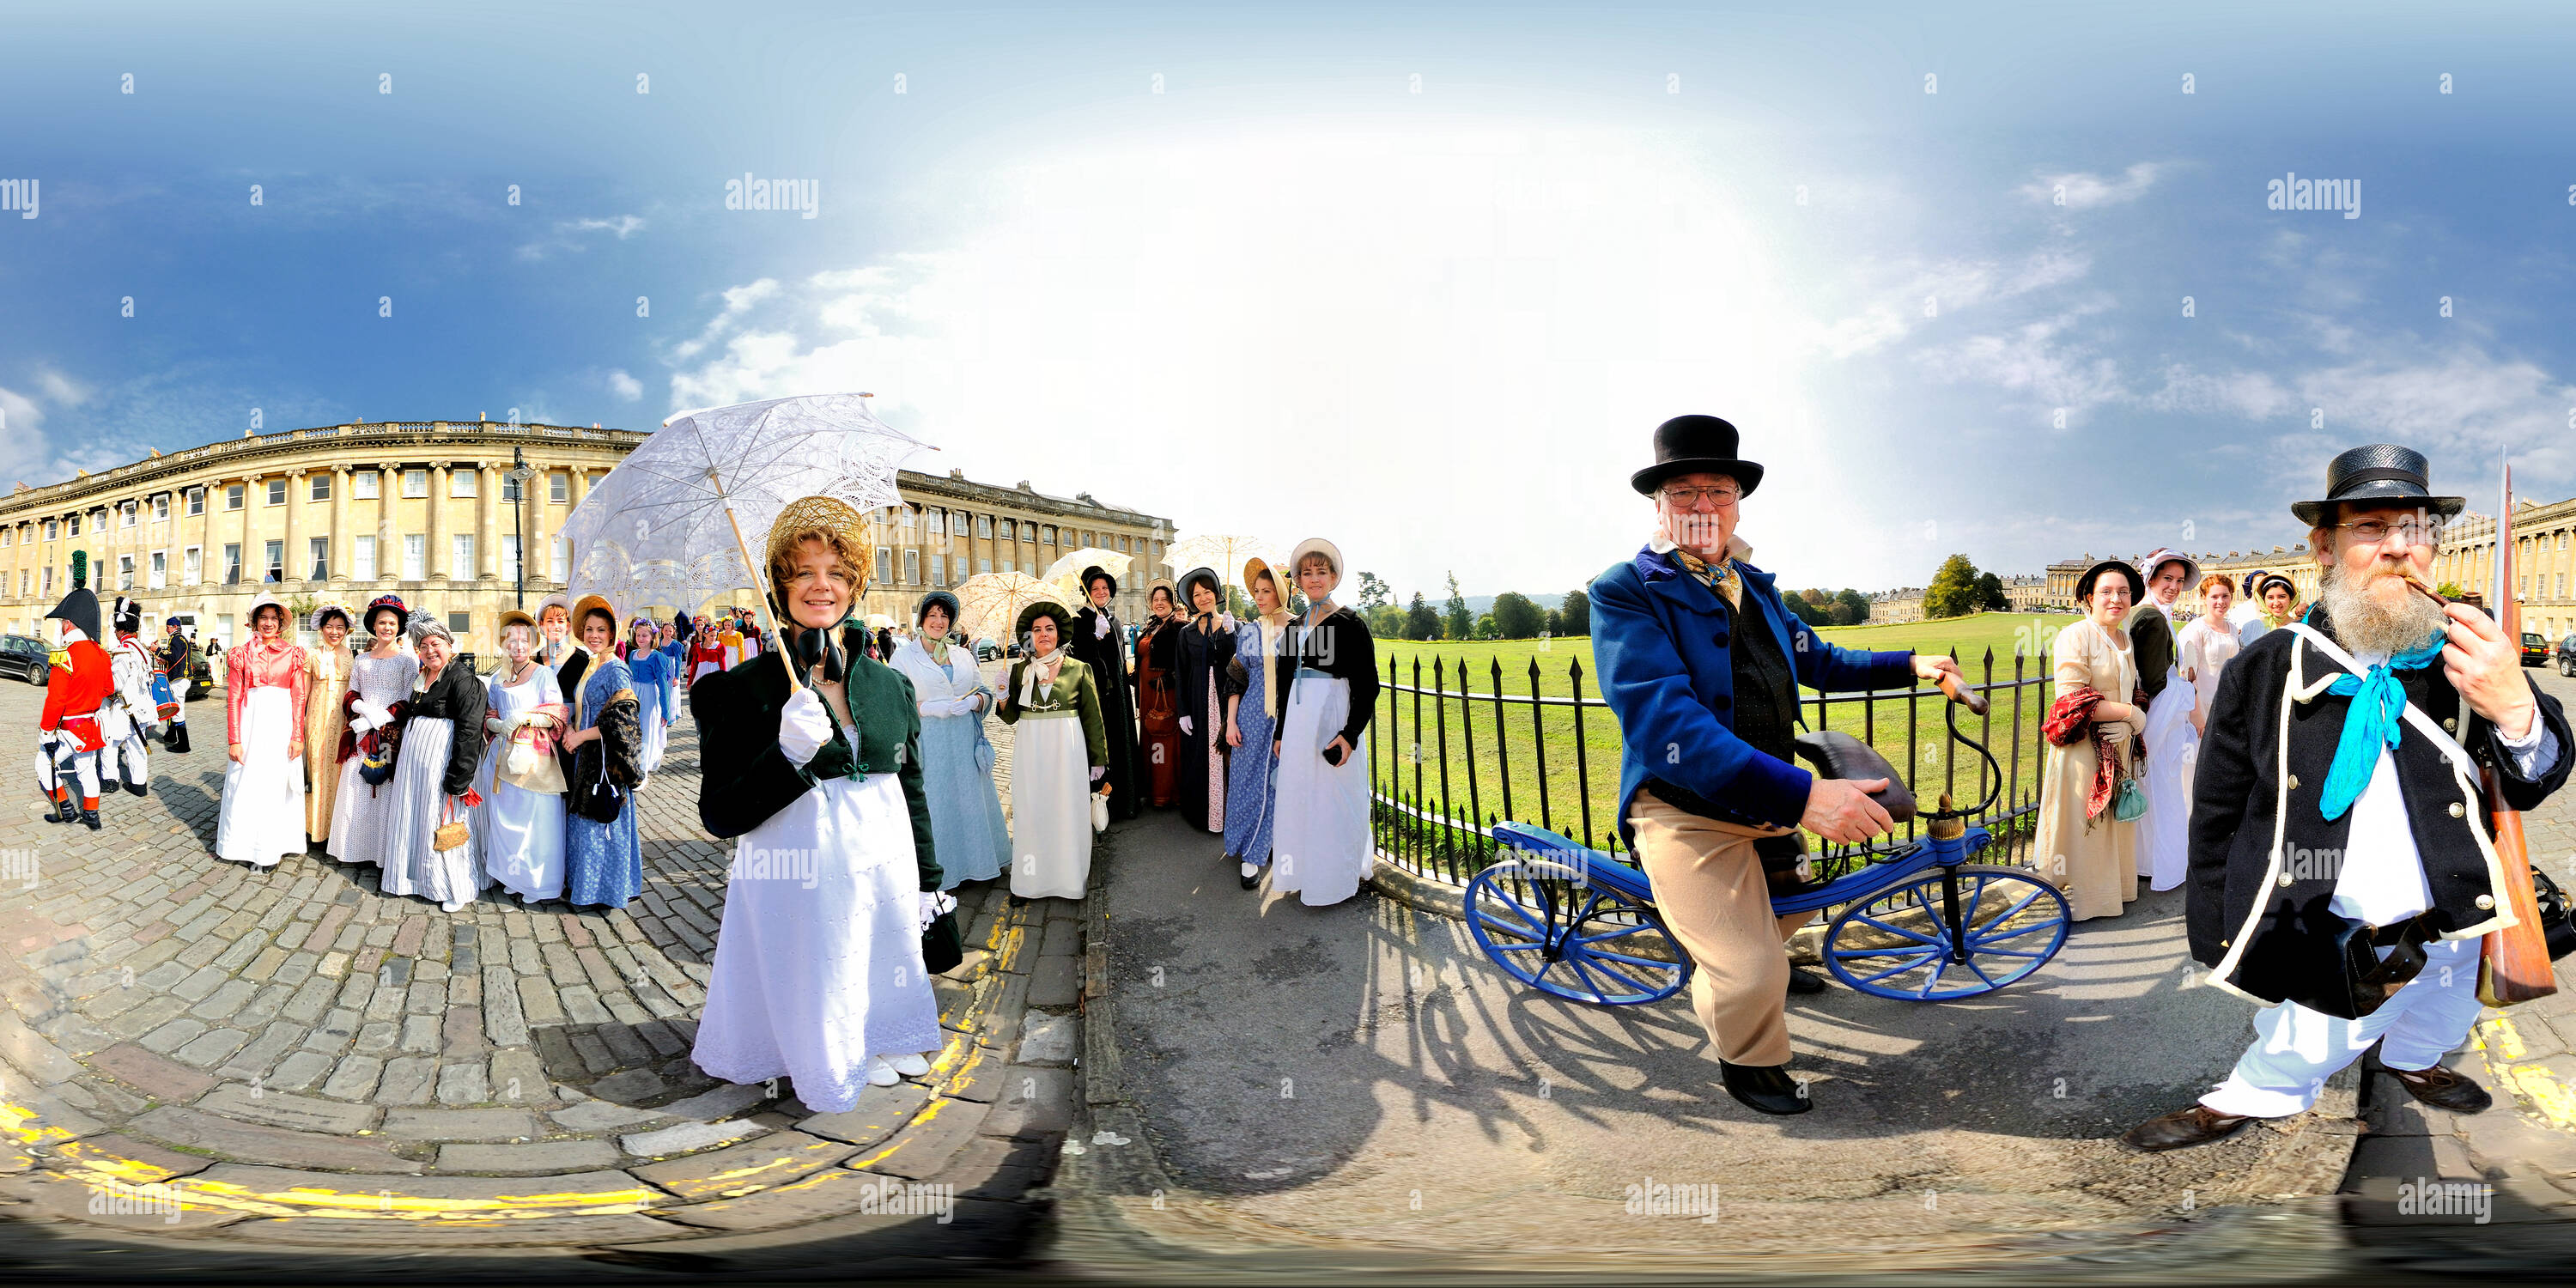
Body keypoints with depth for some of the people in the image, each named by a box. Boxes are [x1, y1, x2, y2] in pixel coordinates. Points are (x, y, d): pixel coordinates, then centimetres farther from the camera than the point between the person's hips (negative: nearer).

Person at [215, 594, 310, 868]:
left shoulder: (293, 654, 5)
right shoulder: (242, 654, 4)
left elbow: (299, 698, 2)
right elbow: (233, 699, 1)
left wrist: (297, 736, -6)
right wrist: (234, 739, -6)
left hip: (282, 722, 0)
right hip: (251, 722, 0)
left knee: (277, 784, 4)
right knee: (245, 785, 4)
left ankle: (269, 847, 16)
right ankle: (242, 843, 19)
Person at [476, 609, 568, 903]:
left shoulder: (543, 674, 0)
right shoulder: (497, 678, 13)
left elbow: (558, 714, -7)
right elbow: (487, 716, 14)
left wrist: (523, 717, -18)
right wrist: (500, 725, -8)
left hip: (534, 756, -5)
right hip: (502, 755, 5)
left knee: (534, 817, -4)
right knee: (504, 815, 6)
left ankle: (535, 881, 5)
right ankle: (509, 875, 18)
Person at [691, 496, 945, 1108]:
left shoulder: (892, 686, 6)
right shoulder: (744, 689, -6)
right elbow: (719, 815, -10)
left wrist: (927, 881, 16)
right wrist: (788, 755, -24)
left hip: (884, 885, 4)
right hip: (795, 894, -4)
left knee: (882, 1006, 12)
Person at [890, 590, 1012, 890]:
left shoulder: (963, 656, 12)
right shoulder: (903, 656, 1)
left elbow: (985, 693, 13)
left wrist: (974, 701, -10)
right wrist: (929, 707, -18)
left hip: (965, 742, 4)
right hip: (929, 744, -3)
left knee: (972, 798, 8)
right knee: (934, 804, 0)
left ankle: (977, 860, 22)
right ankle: (937, 871, 10)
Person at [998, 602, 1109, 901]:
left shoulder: (1078, 670, 1)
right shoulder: (1019, 670, 6)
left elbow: (1093, 718, 2)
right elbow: (1010, 717, 7)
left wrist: (1099, 759, 1)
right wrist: (1004, 696, -12)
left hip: (1067, 749, -1)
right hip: (1030, 749, 2)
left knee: (1067, 810, 3)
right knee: (1030, 811, 4)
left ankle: (1068, 874, 14)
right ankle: (1030, 880, 10)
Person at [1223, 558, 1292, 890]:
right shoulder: (1248, 632, 5)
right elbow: (1235, 679, 7)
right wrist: (1231, 721, 1)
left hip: (1289, 717, -1)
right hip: (1253, 716, 2)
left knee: (1281, 784, 4)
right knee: (1250, 781, 4)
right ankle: (1249, 856, 14)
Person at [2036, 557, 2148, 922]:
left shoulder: (2126, 641, 14)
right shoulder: (2076, 636, -11)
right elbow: (2073, 701, -19)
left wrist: (2132, 722, 2)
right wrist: (2128, 712, -14)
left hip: (2118, 748, 8)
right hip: (2083, 749, -7)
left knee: (2115, 820, 12)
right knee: (2082, 822, -2)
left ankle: (2111, 890, 24)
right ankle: (2075, 896, 8)